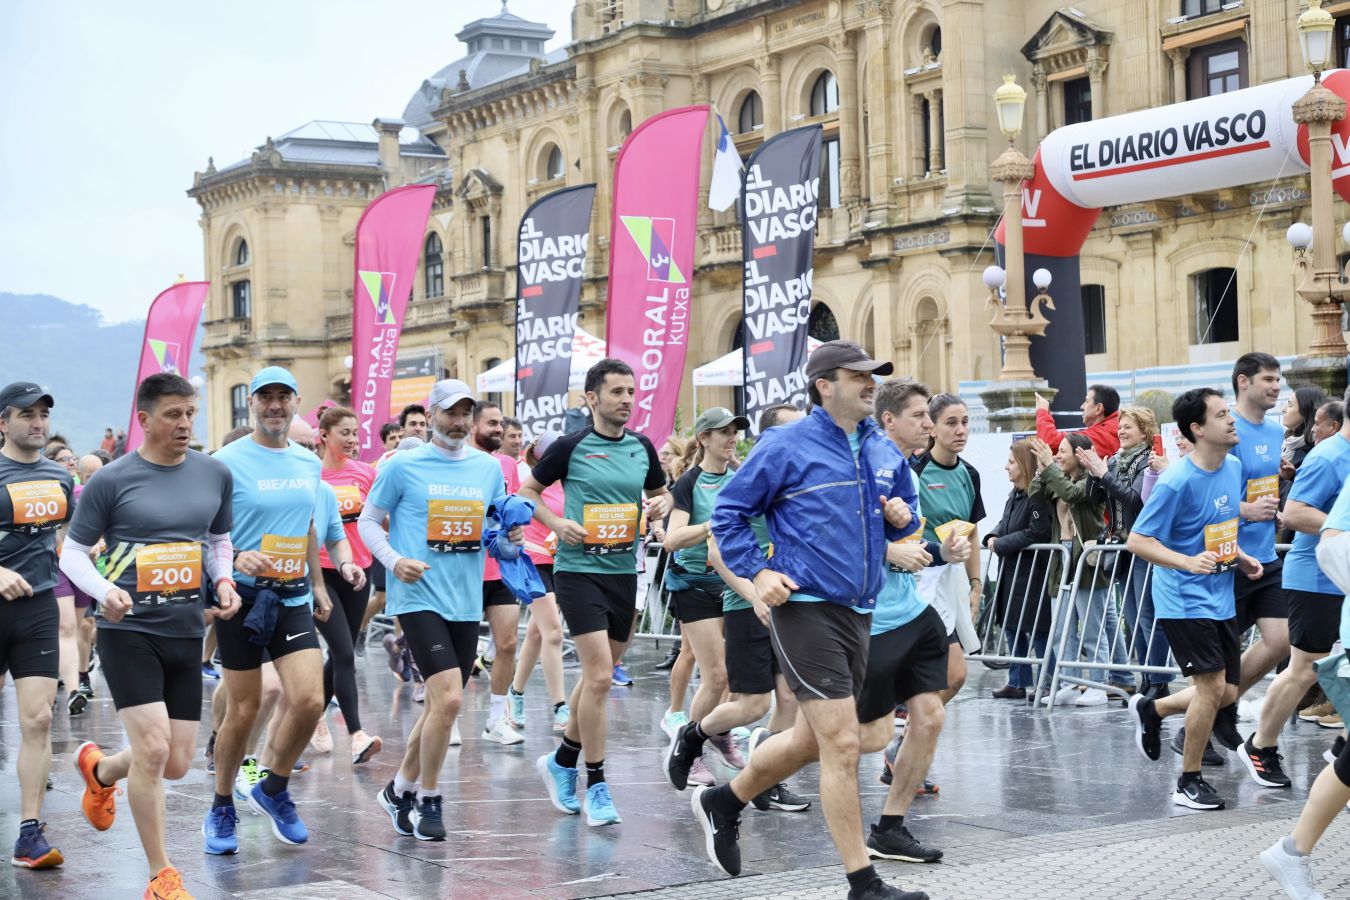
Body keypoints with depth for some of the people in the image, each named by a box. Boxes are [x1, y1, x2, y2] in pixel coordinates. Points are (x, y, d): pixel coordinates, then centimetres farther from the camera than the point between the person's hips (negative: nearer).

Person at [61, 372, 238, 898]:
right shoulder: (112, 480, -7)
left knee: (176, 765, 7)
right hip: (128, 630, -5)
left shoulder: (215, 475, 5)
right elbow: (72, 553, -1)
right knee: (153, 747, -15)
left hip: (187, 632, 5)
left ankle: (98, 769, 41)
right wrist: (104, 591, -21)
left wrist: (223, 581, 0)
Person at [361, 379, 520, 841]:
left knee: (440, 704, 12)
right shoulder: (402, 466, -3)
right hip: (419, 597, -6)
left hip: (466, 603, 6)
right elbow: (368, 521, 4)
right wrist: (394, 560, -12)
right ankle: (428, 800, 1)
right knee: (448, 698, -17)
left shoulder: (488, 467, 9)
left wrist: (511, 535, -4)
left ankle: (400, 789, 31)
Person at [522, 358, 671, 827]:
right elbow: (528, 491, 5)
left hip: (624, 572, 6)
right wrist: (557, 523, -11)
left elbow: (660, 492, 22)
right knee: (599, 677, -13)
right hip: (579, 571, -6)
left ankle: (563, 760, 34)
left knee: (598, 675, 14)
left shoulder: (641, 447, 7)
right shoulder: (571, 446, -6)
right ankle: (596, 786, -3)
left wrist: (661, 504, -1)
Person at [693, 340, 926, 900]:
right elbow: (729, 512, -3)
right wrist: (757, 574, -14)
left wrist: (903, 517, 0)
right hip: (804, 608, -8)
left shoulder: (885, 452, 10)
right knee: (843, 744, -10)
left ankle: (723, 803, 41)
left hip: (857, 612, 8)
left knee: (811, 740, 19)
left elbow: (905, 517, 23)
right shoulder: (787, 446, -8)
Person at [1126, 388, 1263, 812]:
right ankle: (1189, 782, 5)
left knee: (1228, 693, 9)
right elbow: (1136, 541, -17)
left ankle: (1150, 709, 34)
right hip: (1185, 600, -8)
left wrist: (1239, 557, 5)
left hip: (1221, 598, 8)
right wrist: (1189, 562, -29)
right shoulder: (1177, 481, -19)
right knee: (1213, 687, -12)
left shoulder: (1233, 467, 5)